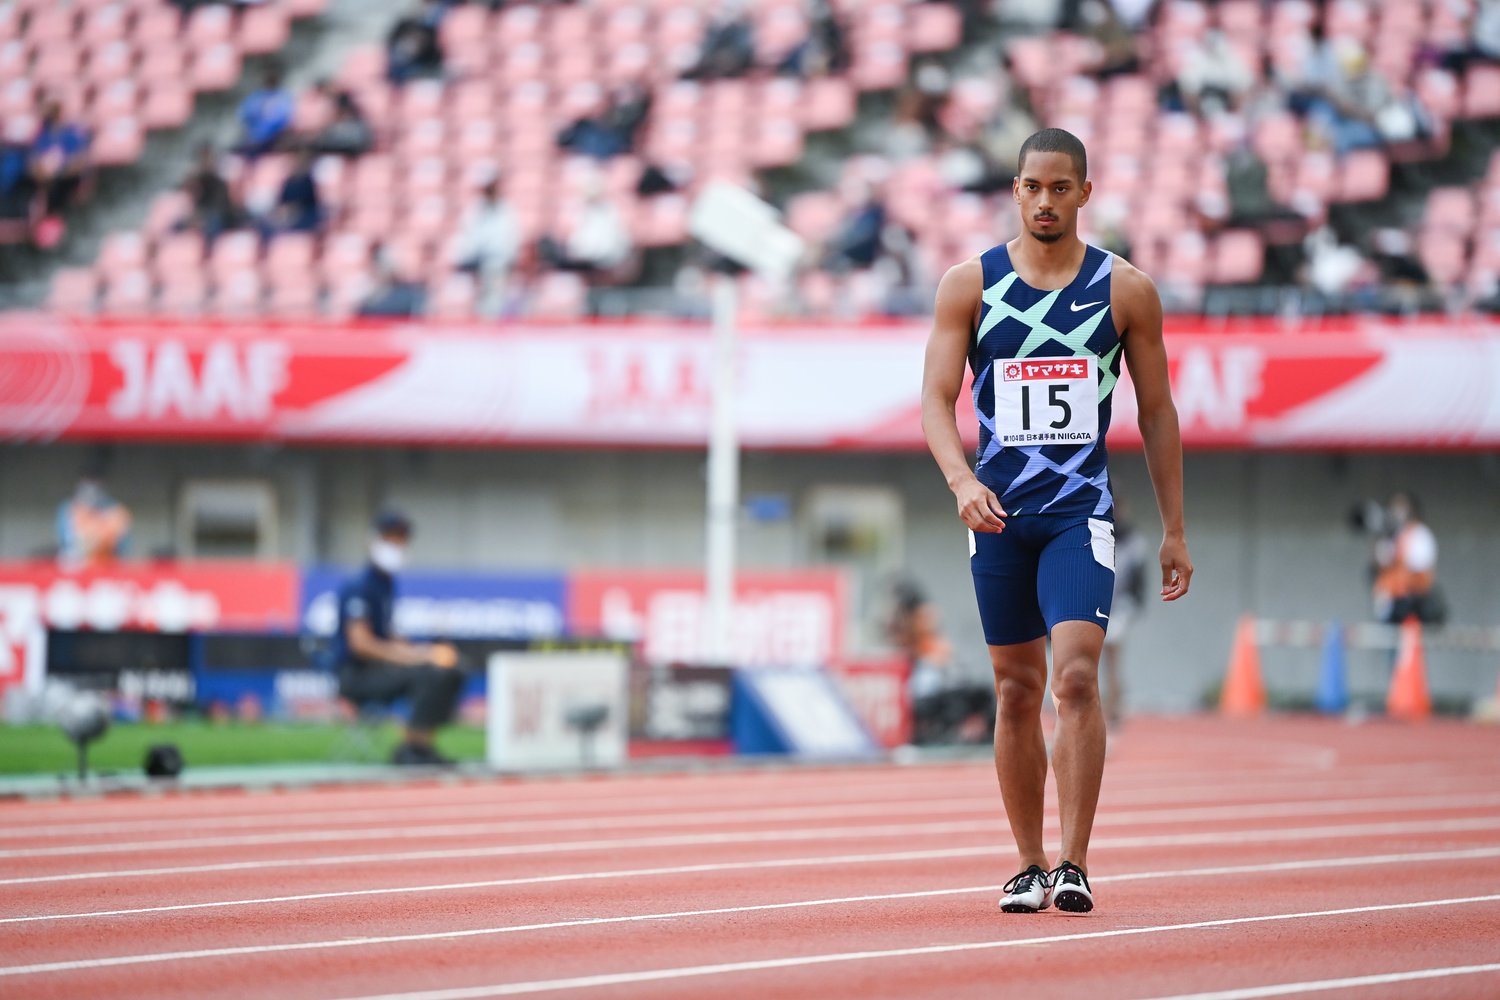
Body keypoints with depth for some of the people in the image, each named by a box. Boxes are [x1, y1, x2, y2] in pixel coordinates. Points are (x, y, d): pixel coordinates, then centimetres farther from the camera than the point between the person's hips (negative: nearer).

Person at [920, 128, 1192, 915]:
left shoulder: (1125, 290, 2)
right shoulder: (970, 284, 2)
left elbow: (1156, 412, 8)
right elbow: (937, 399, -2)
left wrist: (1174, 530, 7)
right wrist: (962, 481, -21)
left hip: (1081, 511, -2)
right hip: (998, 513, 2)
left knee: (1076, 677, -17)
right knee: (1017, 691, 7)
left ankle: (1075, 864, -16)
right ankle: (1028, 866, 16)